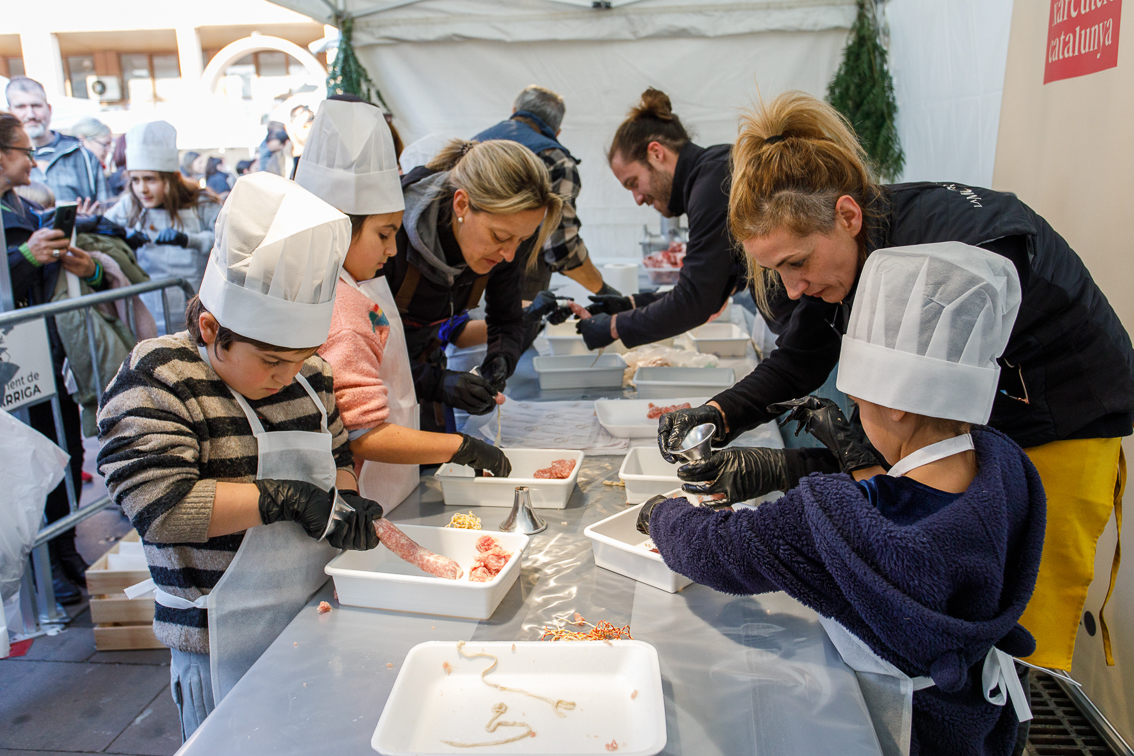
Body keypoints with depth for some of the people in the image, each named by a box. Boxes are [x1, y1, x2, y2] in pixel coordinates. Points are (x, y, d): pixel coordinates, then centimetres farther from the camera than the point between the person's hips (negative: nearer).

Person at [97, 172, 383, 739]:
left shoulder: (310, 374, 3)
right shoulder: (156, 380, -15)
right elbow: (159, 503, -26)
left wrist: (345, 500, -2)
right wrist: (283, 497, -27)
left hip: (317, 622, 6)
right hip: (223, 644, -6)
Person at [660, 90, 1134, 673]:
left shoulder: (969, 246, -37)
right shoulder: (843, 249, -15)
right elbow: (798, 362, -4)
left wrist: (789, 467, -41)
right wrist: (719, 415, -21)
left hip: (1063, 423, -6)